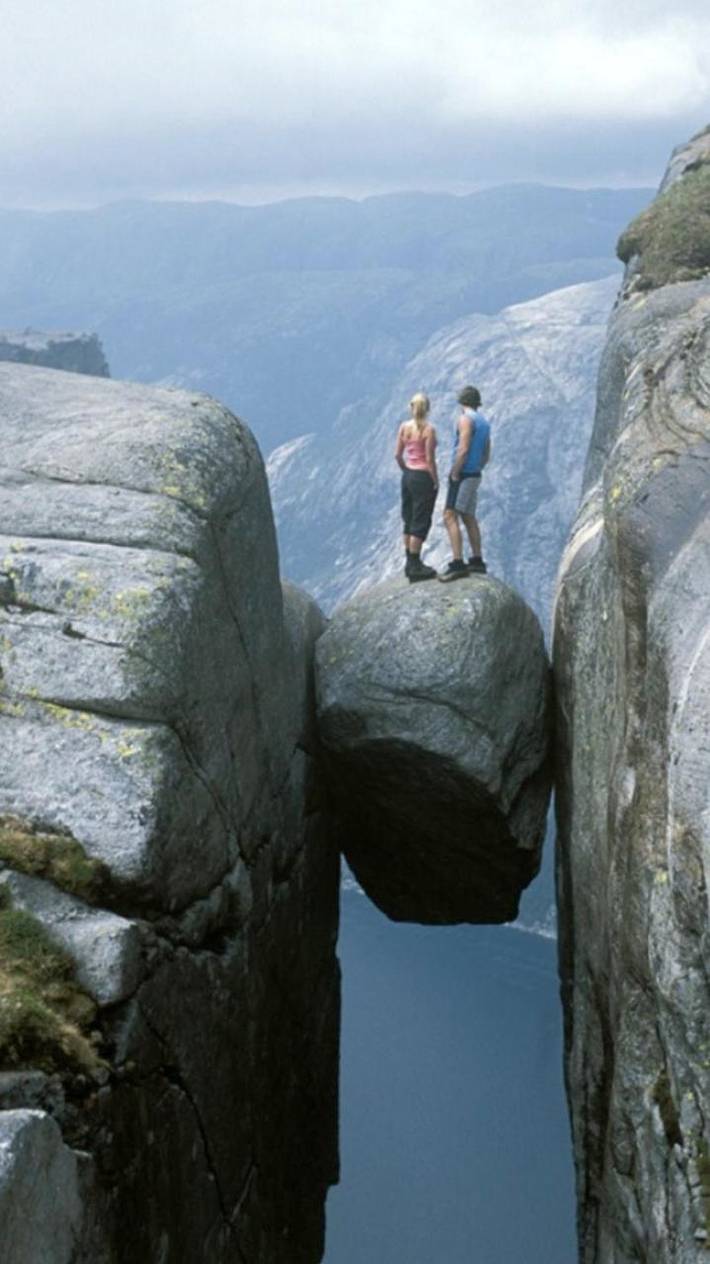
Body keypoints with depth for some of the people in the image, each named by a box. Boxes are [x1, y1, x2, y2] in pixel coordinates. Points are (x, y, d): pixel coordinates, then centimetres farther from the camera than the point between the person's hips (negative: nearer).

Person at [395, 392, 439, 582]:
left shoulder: (404, 427, 2)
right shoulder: (428, 430, -15)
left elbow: (397, 455, 5)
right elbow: (430, 459, -16)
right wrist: (436, 481, -7)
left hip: (408, 476, 6)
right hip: (423, 477, -6)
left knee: (409, 520, 16)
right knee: (421, 523, 0)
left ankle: (411, 563, 22)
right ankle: (415, 567, 2)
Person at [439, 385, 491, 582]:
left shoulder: (465, 419, -11)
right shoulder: (483, 422, 15)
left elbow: (463, 449, -21)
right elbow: (486, 456, 20)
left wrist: (455, 474, -16)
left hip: (463, 475, -9)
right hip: (475, 475, 9)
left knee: (450, 517, -13)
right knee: (469, 517, 18)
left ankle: (457, 564, -22)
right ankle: (477, 561, 23)